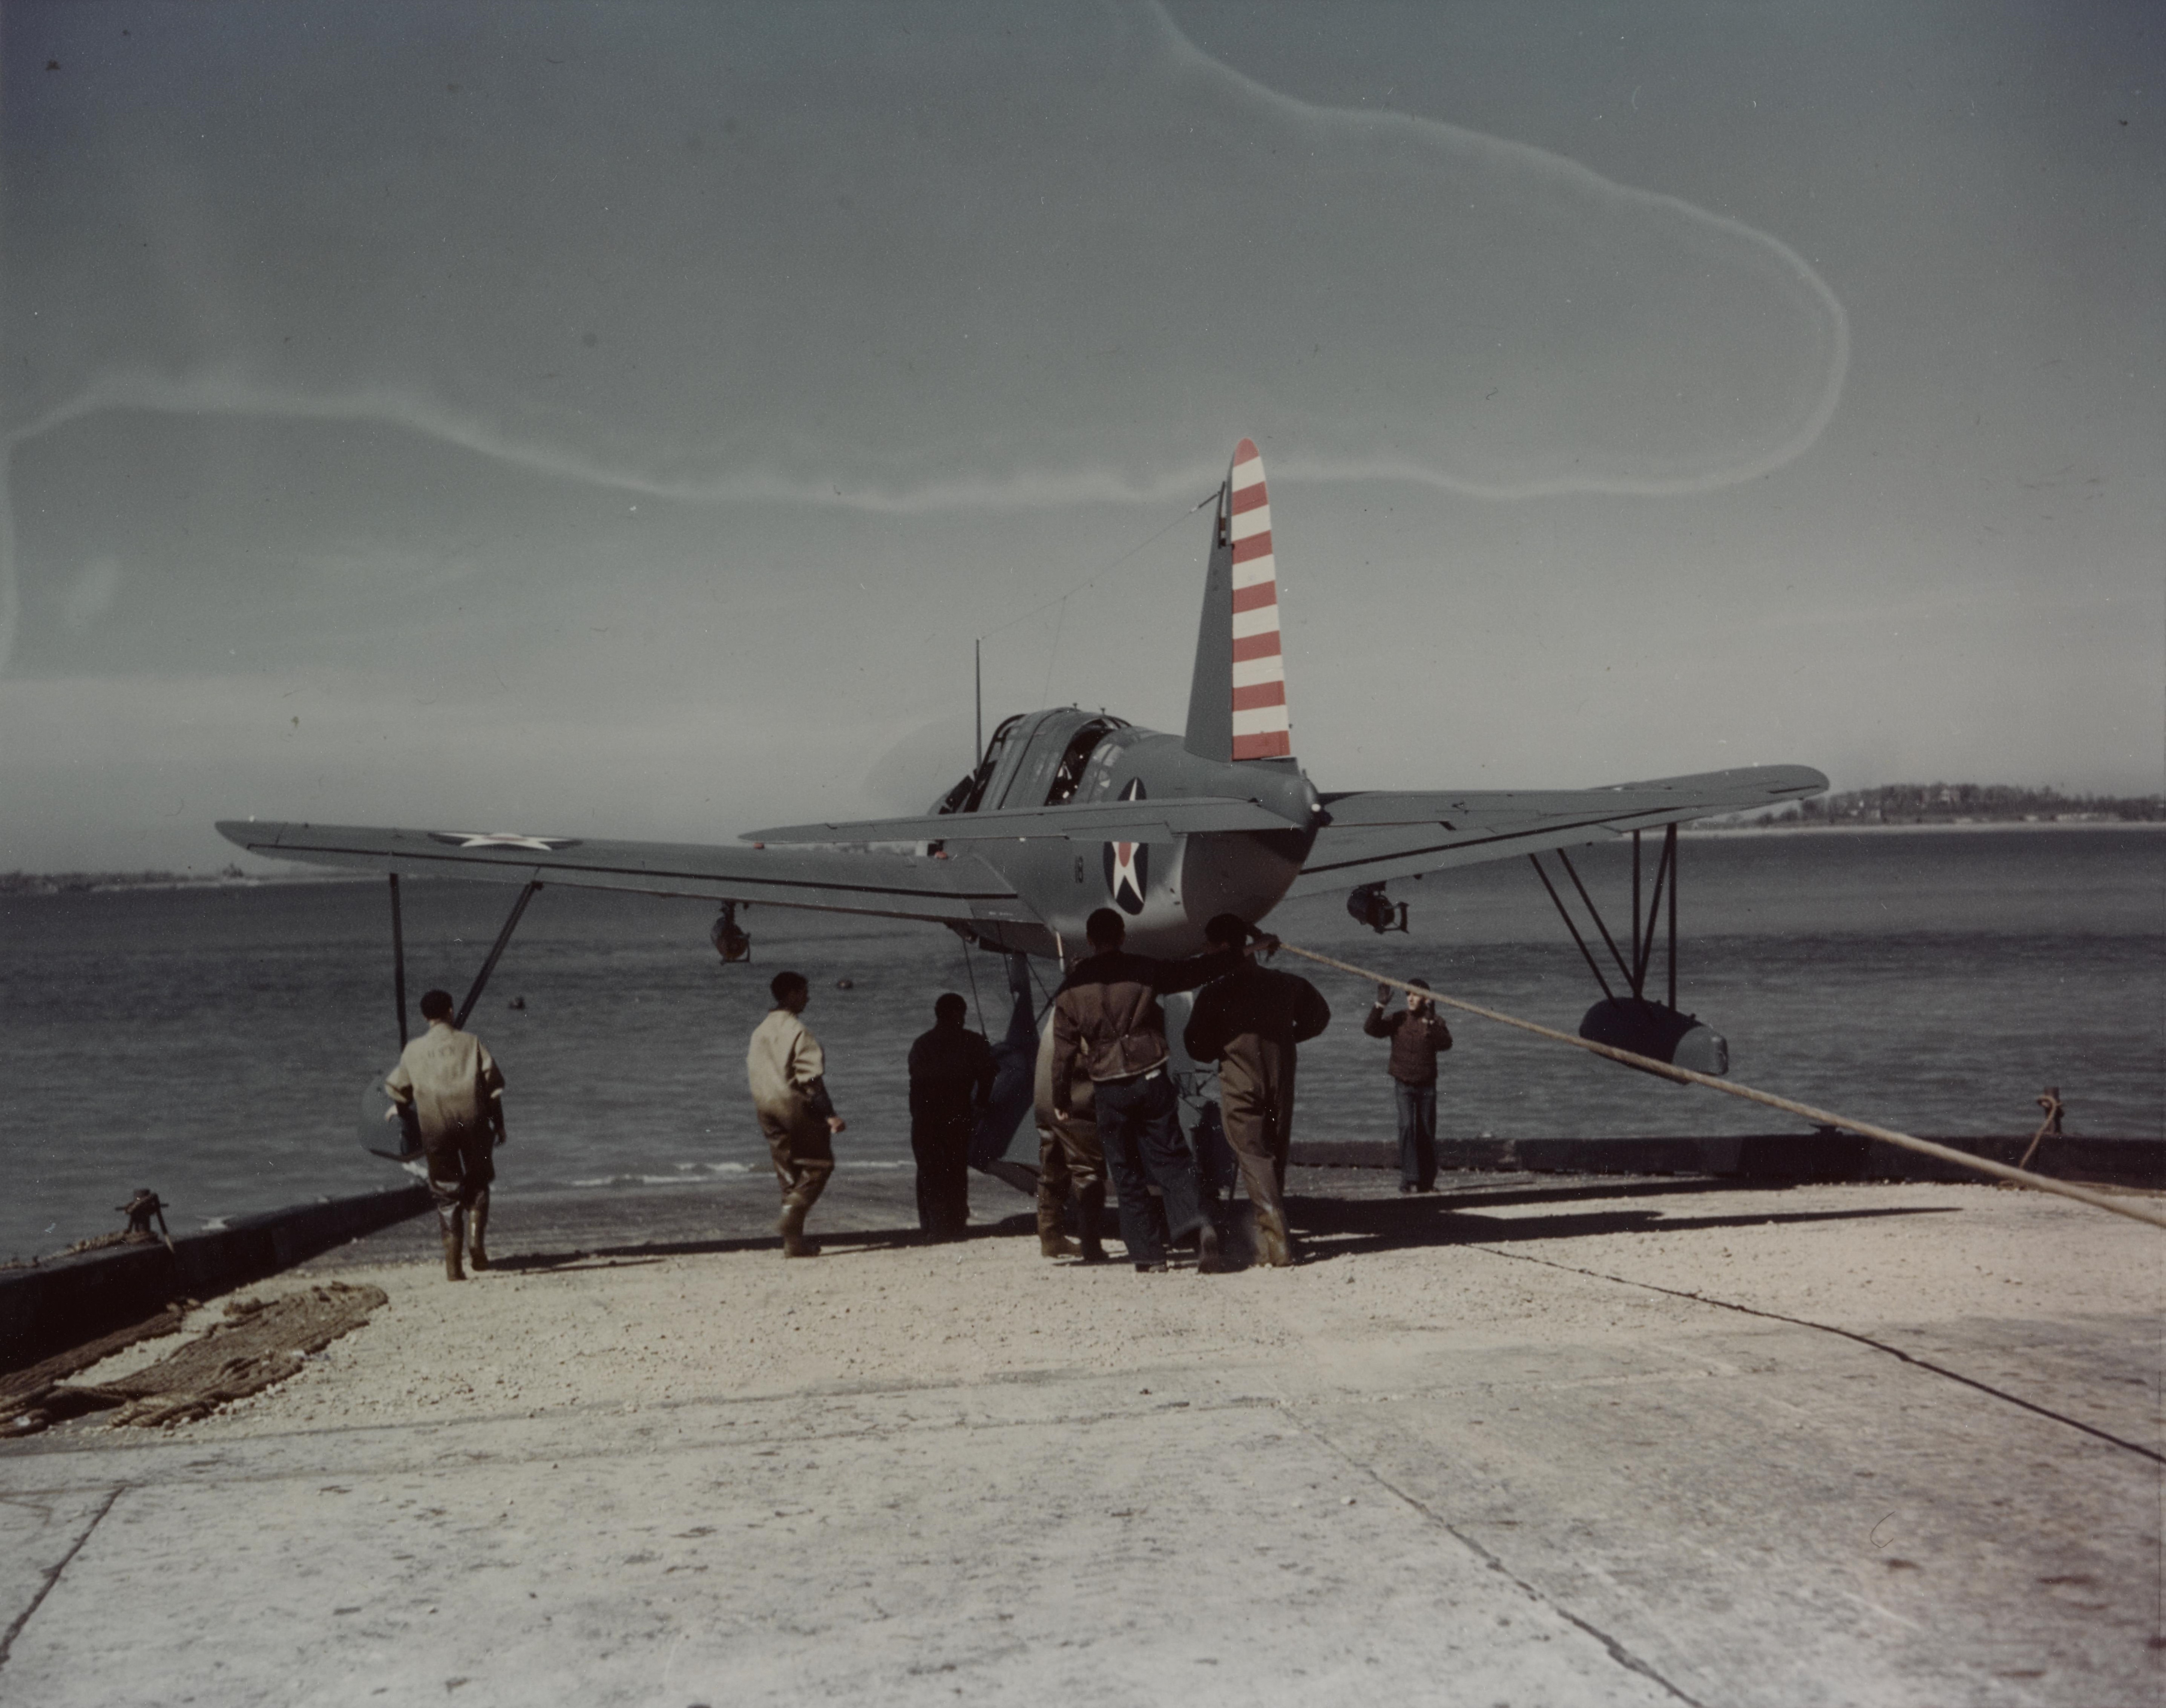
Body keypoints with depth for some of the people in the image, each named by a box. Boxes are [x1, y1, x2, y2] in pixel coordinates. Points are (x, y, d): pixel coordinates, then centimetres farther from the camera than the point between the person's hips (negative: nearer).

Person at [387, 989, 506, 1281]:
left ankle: (453, 1264, 1)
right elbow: (494, 1084, 4)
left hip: (434, 1123, 1)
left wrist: (406, 1115, 32)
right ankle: (475, 1238, -8)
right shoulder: (471, 1043, 9)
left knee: (446, 1193, 6)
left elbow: (398, 1090, 13)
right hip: (473, 1120, -1)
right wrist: (499, 1124, 10)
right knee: (477, 1183, 15)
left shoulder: (413, 1050, 11)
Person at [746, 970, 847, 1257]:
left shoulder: (760, 1031, 13)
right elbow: (811, 1077, -17)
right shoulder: (796, 1030, -12)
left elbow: (752, 1075, 16)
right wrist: (829, 1114, -17)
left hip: (766, 1109, 8)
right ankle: (792, 1219, -14)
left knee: (789, 1173, 11)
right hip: (795, 1105, -8)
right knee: (819, 1164, 2)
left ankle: (793, 1240, 9)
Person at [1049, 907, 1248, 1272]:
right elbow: (1197, 971, 10)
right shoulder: (1145, 971, 1)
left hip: (1109, 1091, 0)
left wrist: (1061, 1099, 15)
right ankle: (1197, 1222, -23)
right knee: (1171, 1159, 1)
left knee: (1128, 1175, 8)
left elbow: (1064, 1051, 4)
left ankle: (1148, 1253, 7)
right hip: (1152, 1079, 0)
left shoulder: (1072, 988, 2)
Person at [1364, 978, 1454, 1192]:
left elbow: (1446, 1044, -22)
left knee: (1427, 1133, 7)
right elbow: (1371, 1028, -16)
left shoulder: (1435, 1021, -4)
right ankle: (1409, 1178, -17)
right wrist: (1380, 1006, -28)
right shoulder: (1398, 1020, -4)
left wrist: (1430, 1024, -34)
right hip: (1403, 1084, -1)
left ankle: (1427, 1181, 18)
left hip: (1427, 1085, 1)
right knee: (1407, 1126, -17)